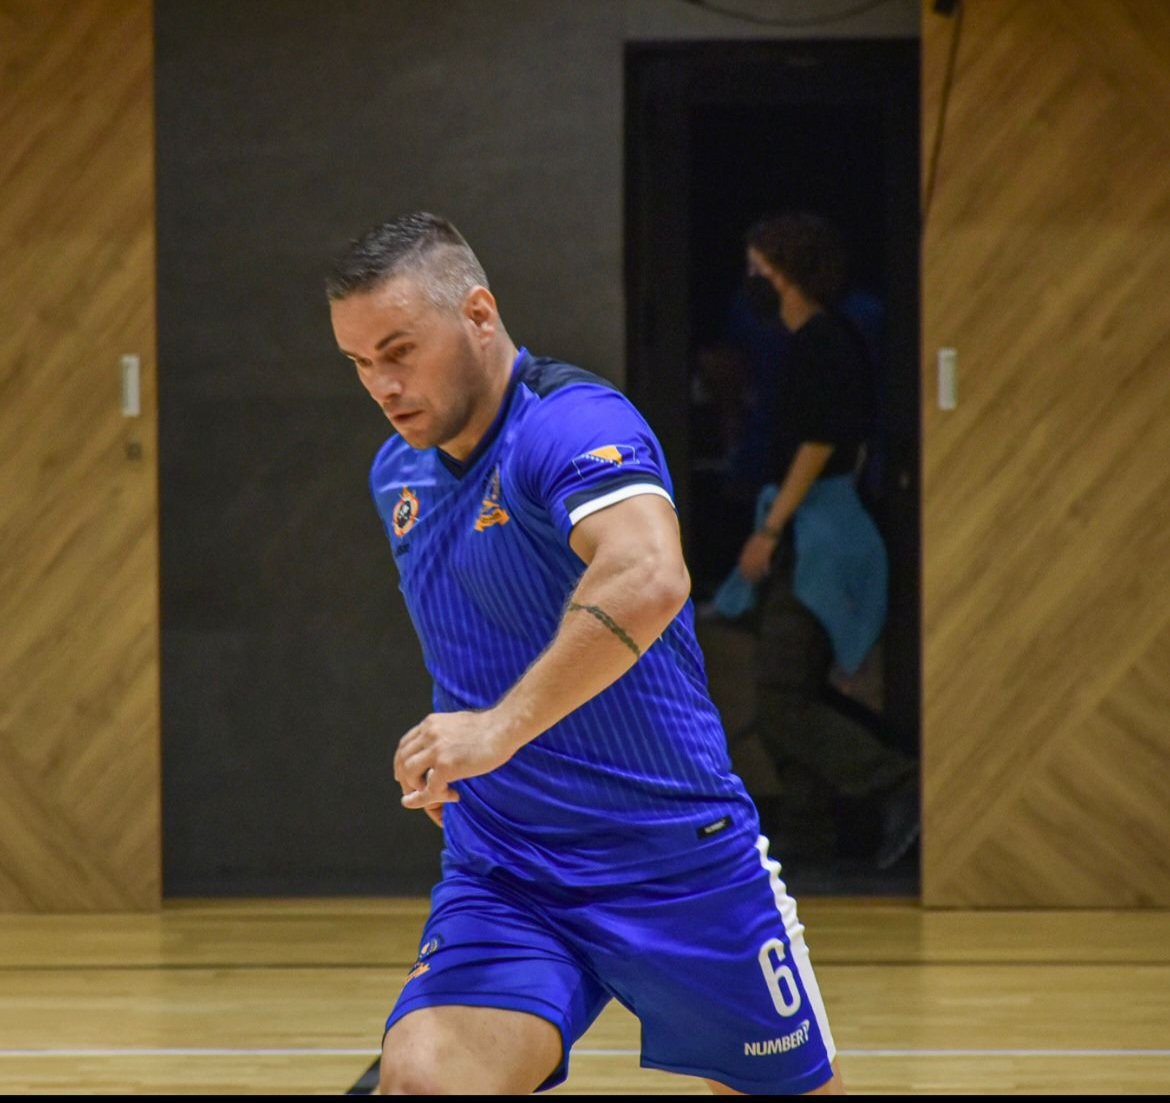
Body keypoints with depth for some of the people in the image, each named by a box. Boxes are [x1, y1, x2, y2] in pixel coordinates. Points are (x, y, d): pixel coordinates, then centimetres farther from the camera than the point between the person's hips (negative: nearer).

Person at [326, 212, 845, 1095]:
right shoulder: (398, 474, 8)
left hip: (680, 857, -5)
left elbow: (648, 580, -39)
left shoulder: (572, 422, -18)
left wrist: (503, 727, -46)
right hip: (503, 879, 5)